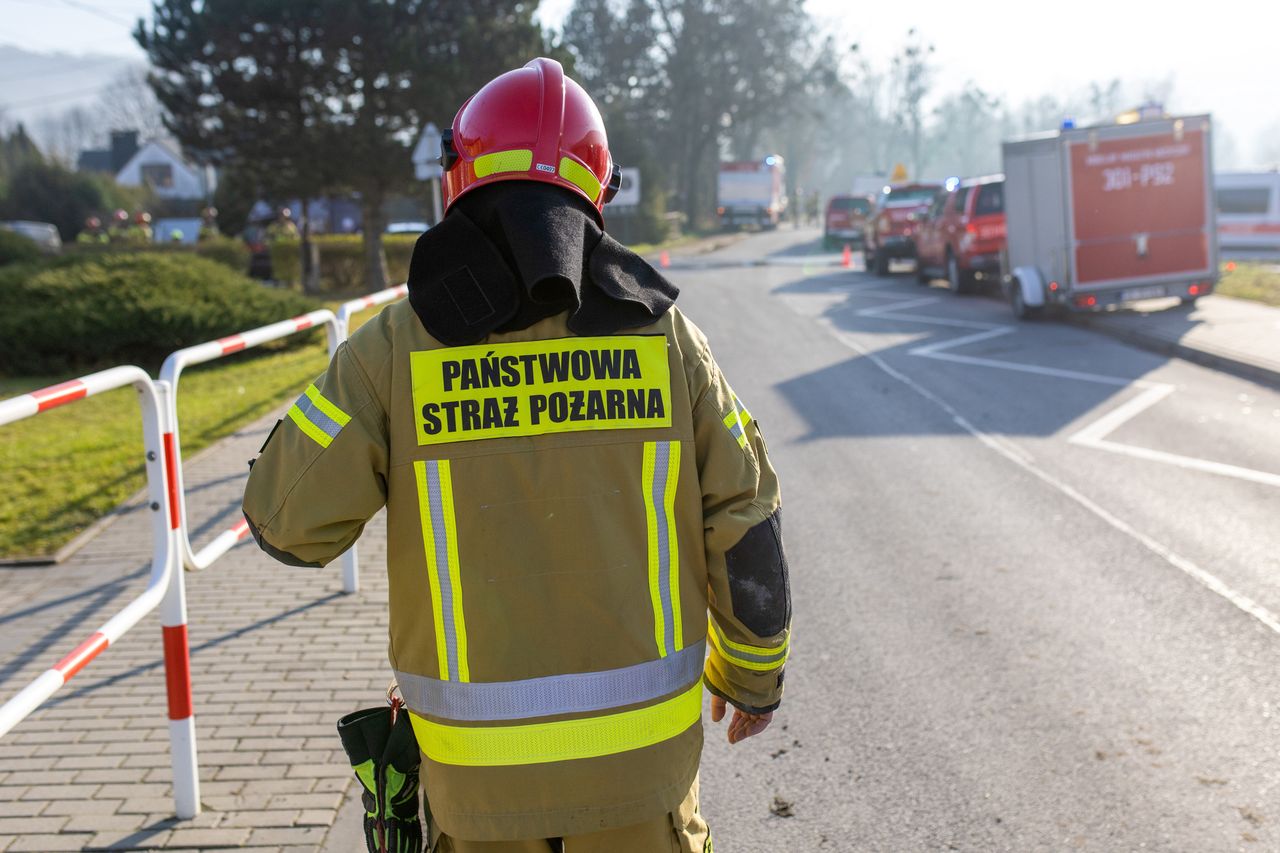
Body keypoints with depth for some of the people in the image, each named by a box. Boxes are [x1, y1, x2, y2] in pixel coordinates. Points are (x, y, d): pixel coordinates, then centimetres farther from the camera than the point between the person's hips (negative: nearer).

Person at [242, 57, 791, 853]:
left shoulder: (401, 344, -9)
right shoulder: (662, 332, -4)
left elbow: (290, 517, -10)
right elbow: (745, 526, -2)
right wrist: (754, 671, 14)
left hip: (482, 759, -1)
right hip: (640, 746, 1)